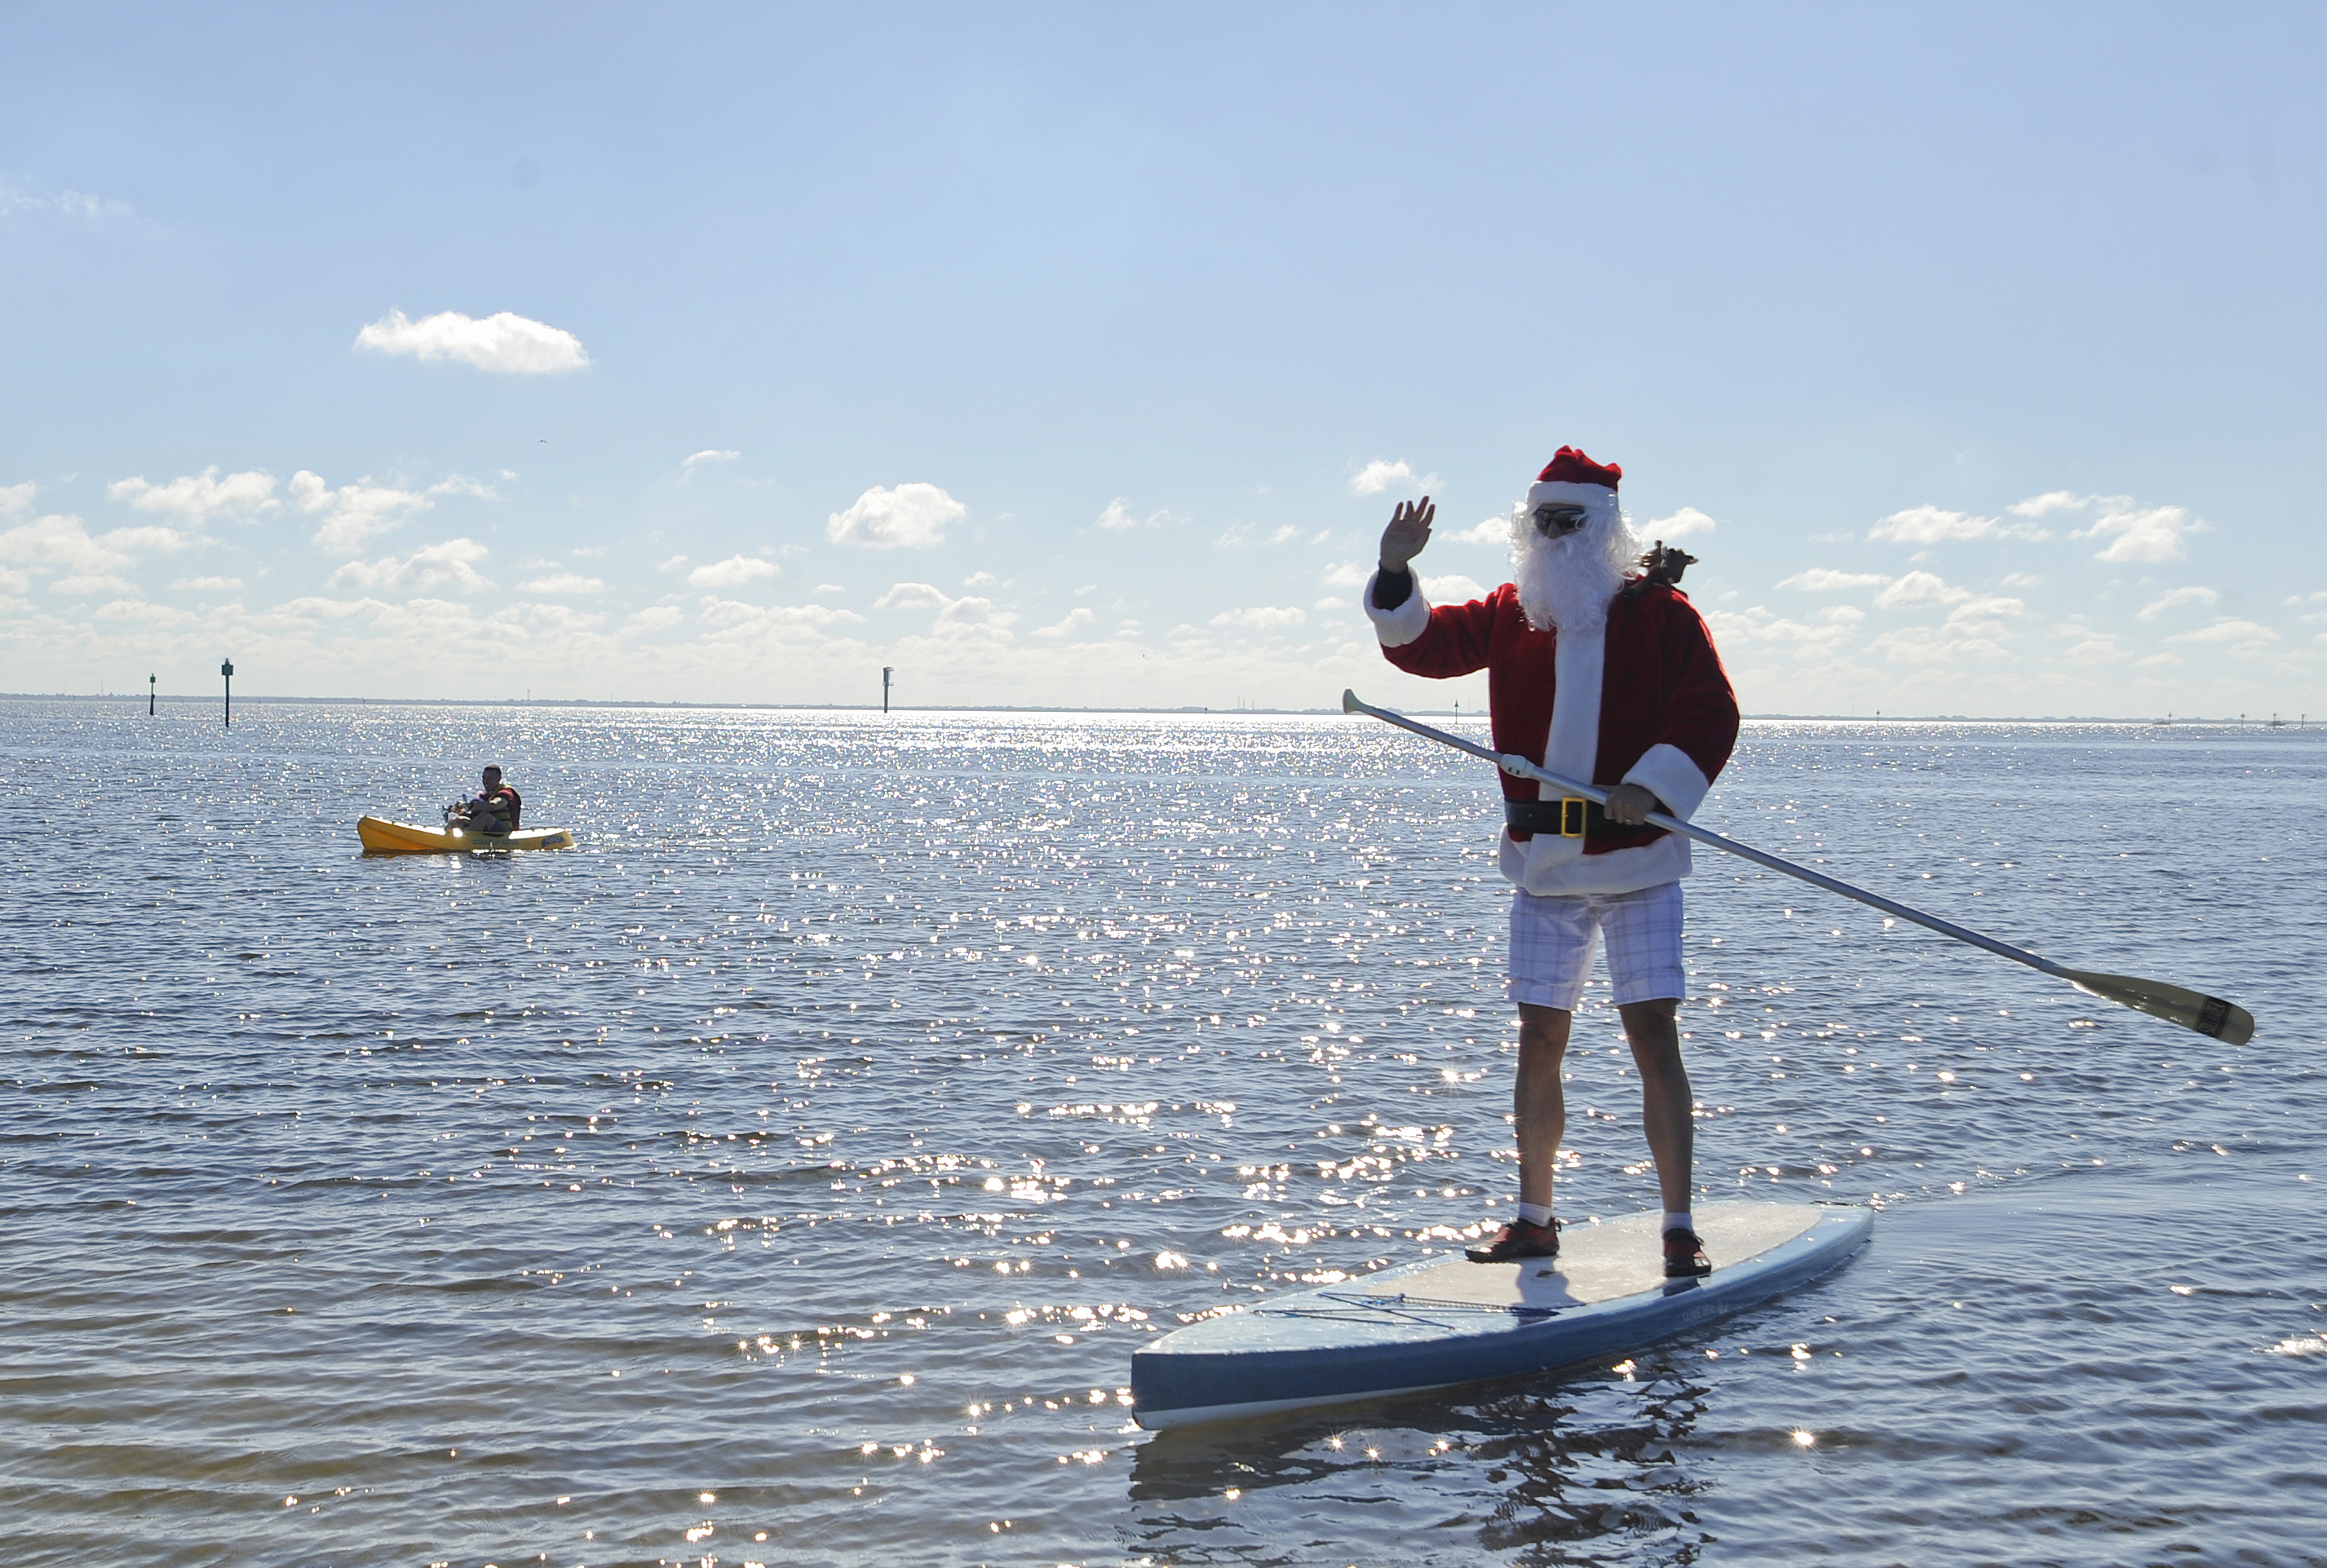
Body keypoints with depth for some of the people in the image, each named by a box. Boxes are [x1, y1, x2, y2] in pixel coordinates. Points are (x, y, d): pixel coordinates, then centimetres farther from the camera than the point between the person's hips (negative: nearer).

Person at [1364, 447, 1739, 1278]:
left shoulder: (1660, 613, -3)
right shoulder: (1510, 616, 9)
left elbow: (1711, 713, -9)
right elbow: (1421, 643, 6)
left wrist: (1650, 785, -22)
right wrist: (1395, 574, -12)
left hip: (1639, 861, -3)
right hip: (1543, 864, 4)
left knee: (1653, 1033, -6)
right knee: (1539, 1038, 8)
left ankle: (1680, 1228, 1)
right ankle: (1534, 1219, 19)